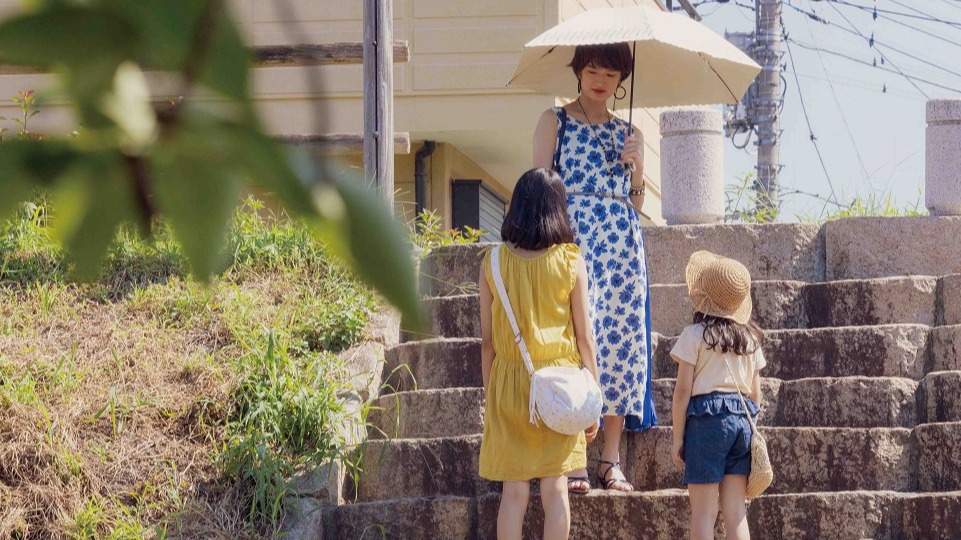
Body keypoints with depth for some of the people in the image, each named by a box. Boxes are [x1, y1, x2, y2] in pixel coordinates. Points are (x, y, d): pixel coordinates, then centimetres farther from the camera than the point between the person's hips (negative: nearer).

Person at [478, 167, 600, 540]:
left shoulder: (494, 261, -2)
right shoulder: (570, 261, -5)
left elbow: (487, 340, 1)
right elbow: (584, 337, -2)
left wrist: (489, 394, 12)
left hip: (508, 383, 1)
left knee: (513, 492, 4)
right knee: (555, 489, 4)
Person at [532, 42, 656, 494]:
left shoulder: (626, 133, 19)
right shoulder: (556, 121, 9)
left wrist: (637, 166, 0)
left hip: (623, 245, 4)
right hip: (572, 238, -4)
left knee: (621, 342, -1)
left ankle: (610, 459, 3)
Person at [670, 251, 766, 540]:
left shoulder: (695, 335, -6)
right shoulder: (751, 338, 10)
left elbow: (683, 390, -7)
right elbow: (755, 393, 13)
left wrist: (677, 437, -2)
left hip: (707, 419, -5)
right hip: (743, 421, 5)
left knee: (703, 511, -1)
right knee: (736, 510, 8)